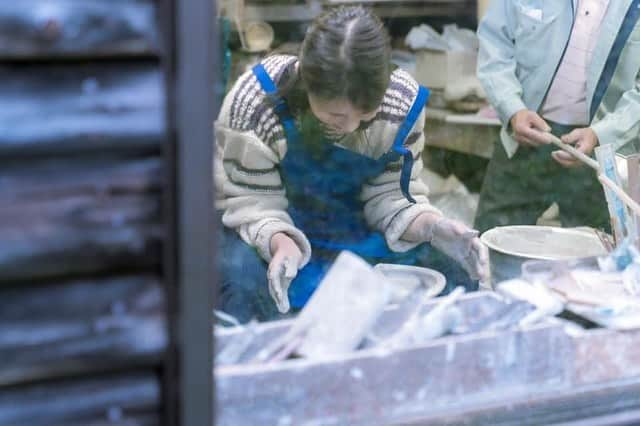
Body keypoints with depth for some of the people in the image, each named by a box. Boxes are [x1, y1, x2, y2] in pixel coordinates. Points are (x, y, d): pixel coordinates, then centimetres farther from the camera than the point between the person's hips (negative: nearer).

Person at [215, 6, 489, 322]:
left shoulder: (404, 103, -17)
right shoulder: (255, 102, -27)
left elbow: (389, 196, -9)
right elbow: (253, 202, -21)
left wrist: (431, 226, -31)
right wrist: (280, 243, -43)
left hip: (350, 225, 4)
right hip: (270, 229, -3)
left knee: (453, 281, -13)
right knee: (246, 283, -37)